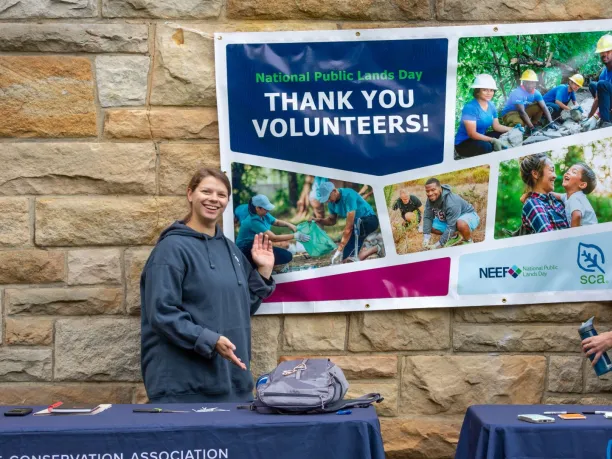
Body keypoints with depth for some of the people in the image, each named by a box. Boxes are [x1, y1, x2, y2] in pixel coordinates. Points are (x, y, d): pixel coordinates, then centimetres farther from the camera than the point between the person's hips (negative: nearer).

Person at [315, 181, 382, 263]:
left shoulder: (348, 195, -29)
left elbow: (349, 226, -33)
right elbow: (332, 221, 13)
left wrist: (339, 250, -35)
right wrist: (320, 220, -10)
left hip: (369, 220, -8)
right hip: (357, 225, 8)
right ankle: (376, 249, 20)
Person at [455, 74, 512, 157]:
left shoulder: (491, 106, 2)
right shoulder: (470, 107, -22)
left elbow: (496, 126, 11)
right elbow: (472, 134, -27)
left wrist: (513, 129, -6)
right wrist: (493, 140, -34)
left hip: (480, 138, 8)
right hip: (464, 143, -8)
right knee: (486, 146, -35)